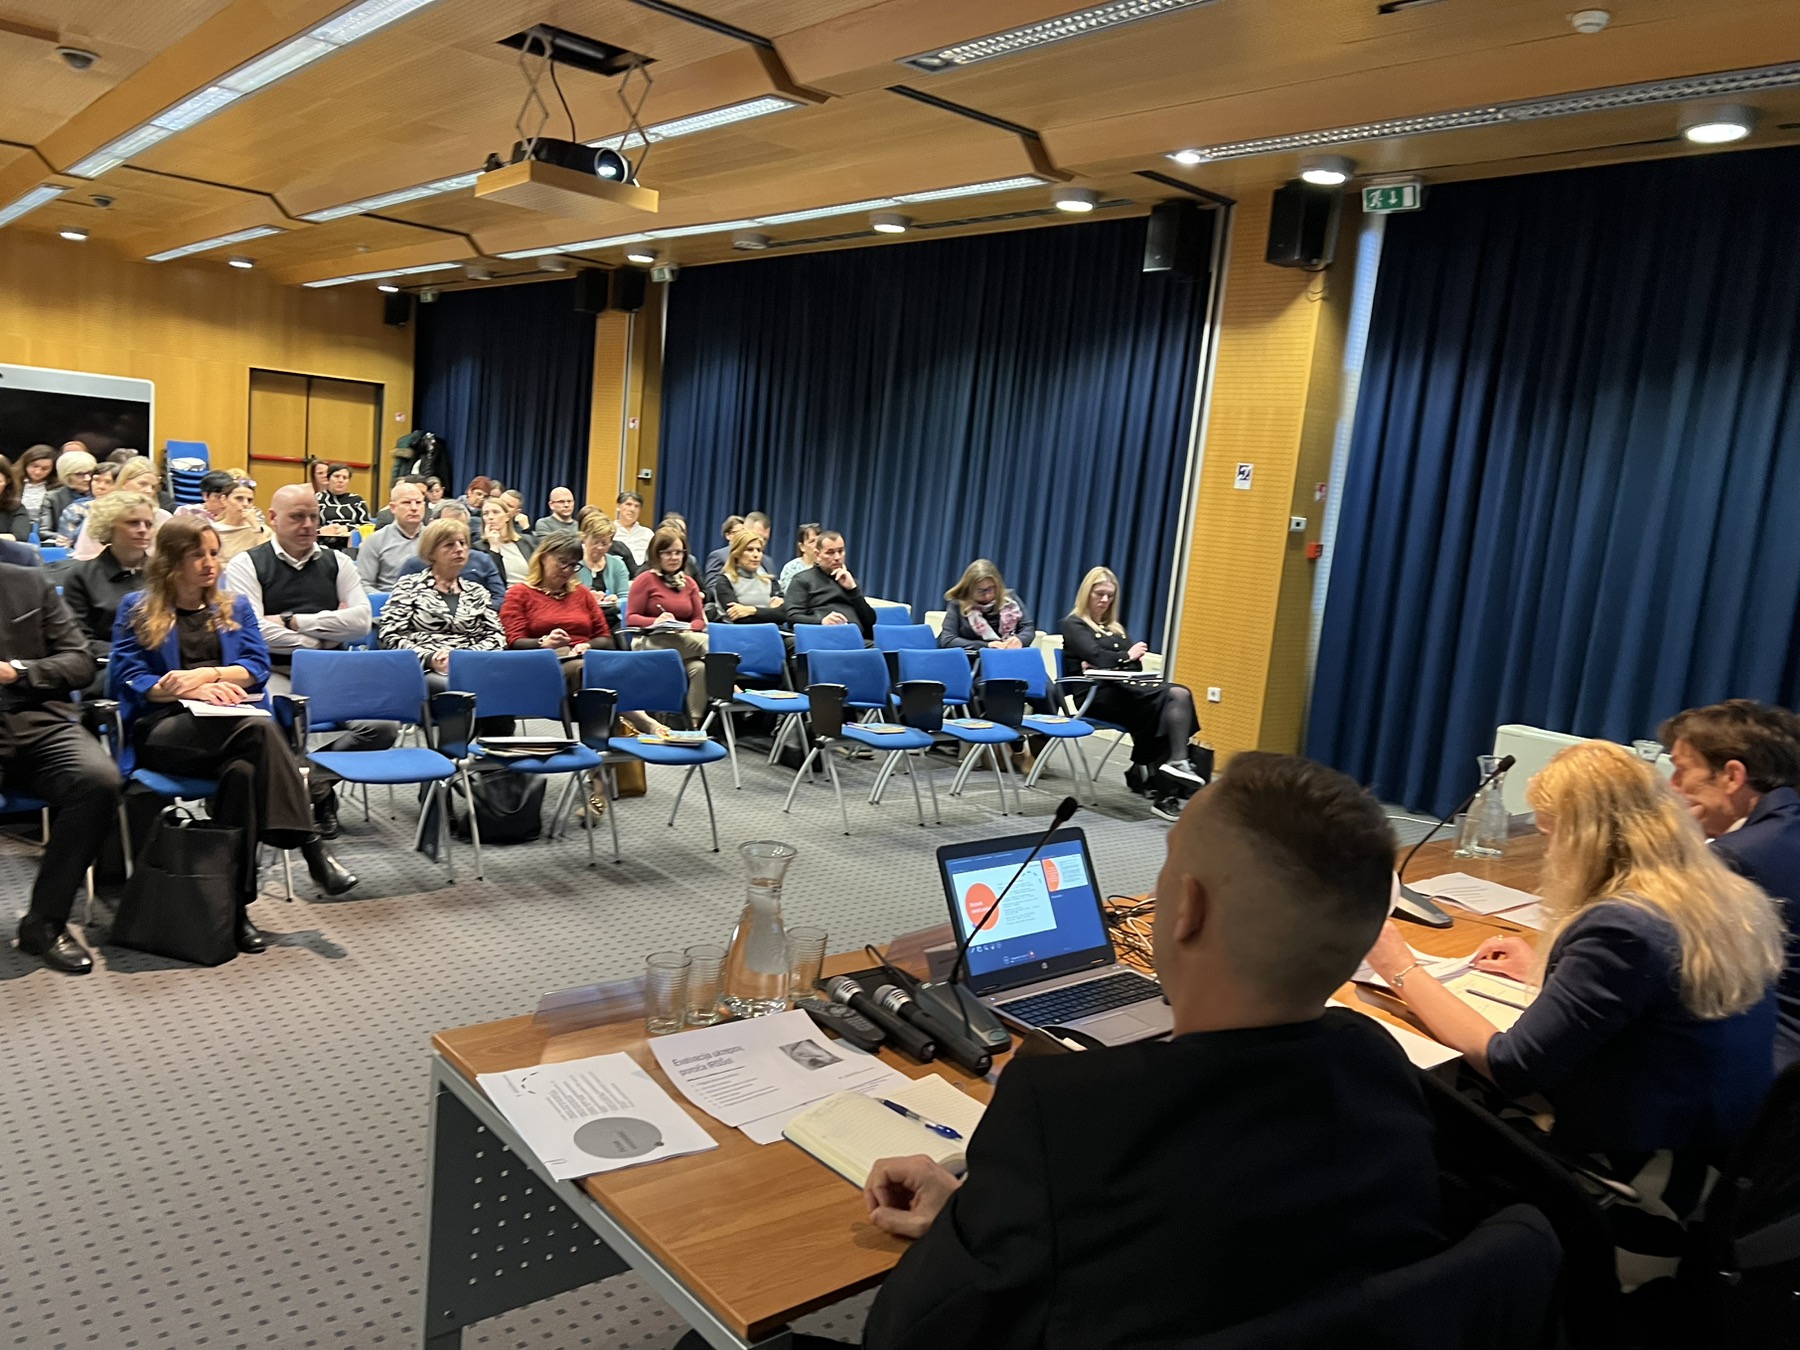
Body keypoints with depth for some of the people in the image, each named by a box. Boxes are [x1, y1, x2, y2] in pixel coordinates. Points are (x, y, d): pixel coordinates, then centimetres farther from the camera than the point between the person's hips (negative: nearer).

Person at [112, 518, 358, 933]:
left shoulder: (236, 607, 23)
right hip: (165, 729, -3)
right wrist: (192, 691, -14)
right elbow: (127, 676, 2)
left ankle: (236, 903, -37)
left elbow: (257, 665, 10)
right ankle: (309, 843, -39)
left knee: (243, 771, -37)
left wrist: (206, 673, -9)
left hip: (234, 721, 3)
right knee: (261, 730, -36)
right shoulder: (138, 609, 15)